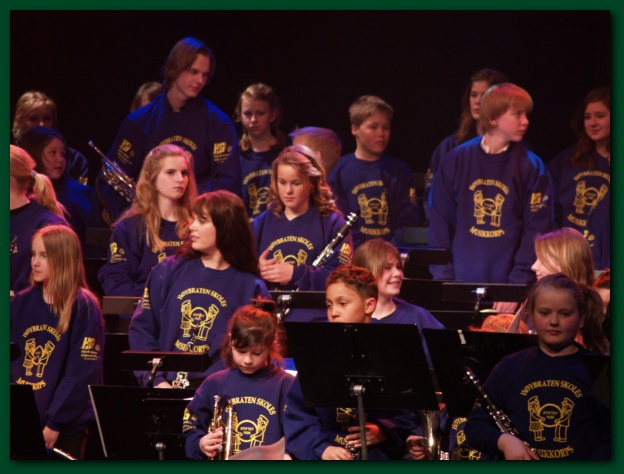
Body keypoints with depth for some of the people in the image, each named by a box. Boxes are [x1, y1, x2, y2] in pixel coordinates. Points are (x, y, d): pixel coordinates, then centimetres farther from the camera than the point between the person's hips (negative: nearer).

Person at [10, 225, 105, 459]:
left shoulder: (84, 308, -6)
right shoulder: (21, 303, 9)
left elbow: (82, 373, -11)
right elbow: (9, 361, 10)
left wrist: (54, 423, -15)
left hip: (65, 429, -4)